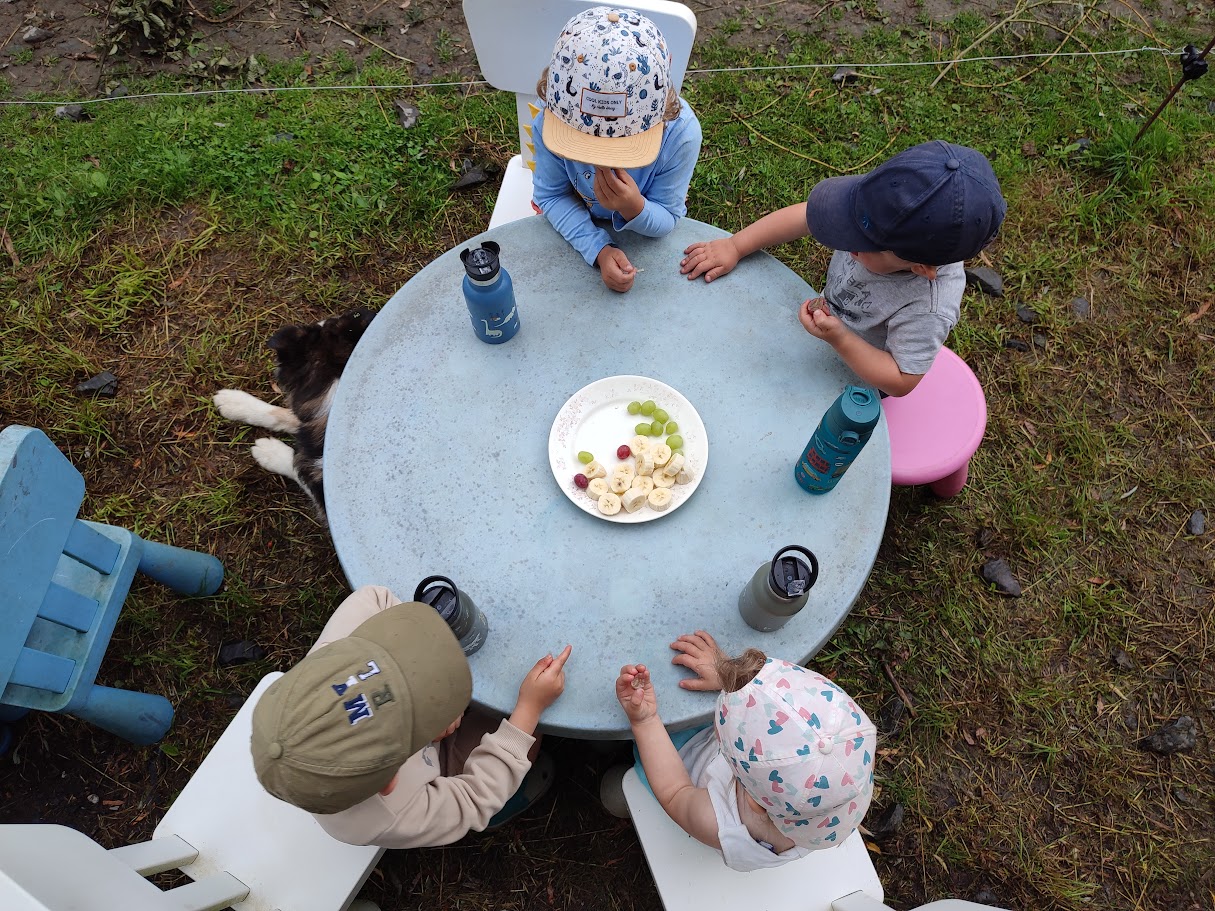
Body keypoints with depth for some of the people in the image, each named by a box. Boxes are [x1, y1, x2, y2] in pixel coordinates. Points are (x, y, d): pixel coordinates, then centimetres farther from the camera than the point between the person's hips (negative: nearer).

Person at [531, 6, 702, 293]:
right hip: (574, 223, -1)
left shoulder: (680, 132, -36)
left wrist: (634, 208, -49)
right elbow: (552, 195, -20)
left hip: (642, 232, 2)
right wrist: (599, 249, -34)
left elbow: (666, 221, -25)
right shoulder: (550, 121, -34)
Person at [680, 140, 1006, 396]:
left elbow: (902, 381, -31)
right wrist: (734, 247, -17)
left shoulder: (927, 309, -42)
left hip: (856, 381, -5)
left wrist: (839, 339, -41)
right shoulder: (888, 215, -29)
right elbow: (800, 216, -18)